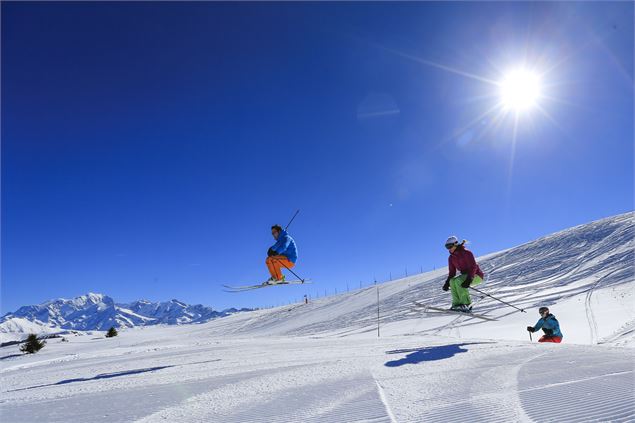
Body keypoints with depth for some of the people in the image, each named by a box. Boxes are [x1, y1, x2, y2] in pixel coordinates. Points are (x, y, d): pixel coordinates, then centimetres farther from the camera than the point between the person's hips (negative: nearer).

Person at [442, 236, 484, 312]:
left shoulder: (466, 253, -18)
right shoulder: (451, 258, 3)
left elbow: (473, 267, -24)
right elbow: (452, 272, 5)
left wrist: (468, 280, -36)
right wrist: (447, 283, -10)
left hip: (476, 275, -7)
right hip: (466, 275, 7)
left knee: (458, 281, -28)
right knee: (452, 281, -15)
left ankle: (466, 304, -26)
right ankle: (457, 304, -17)